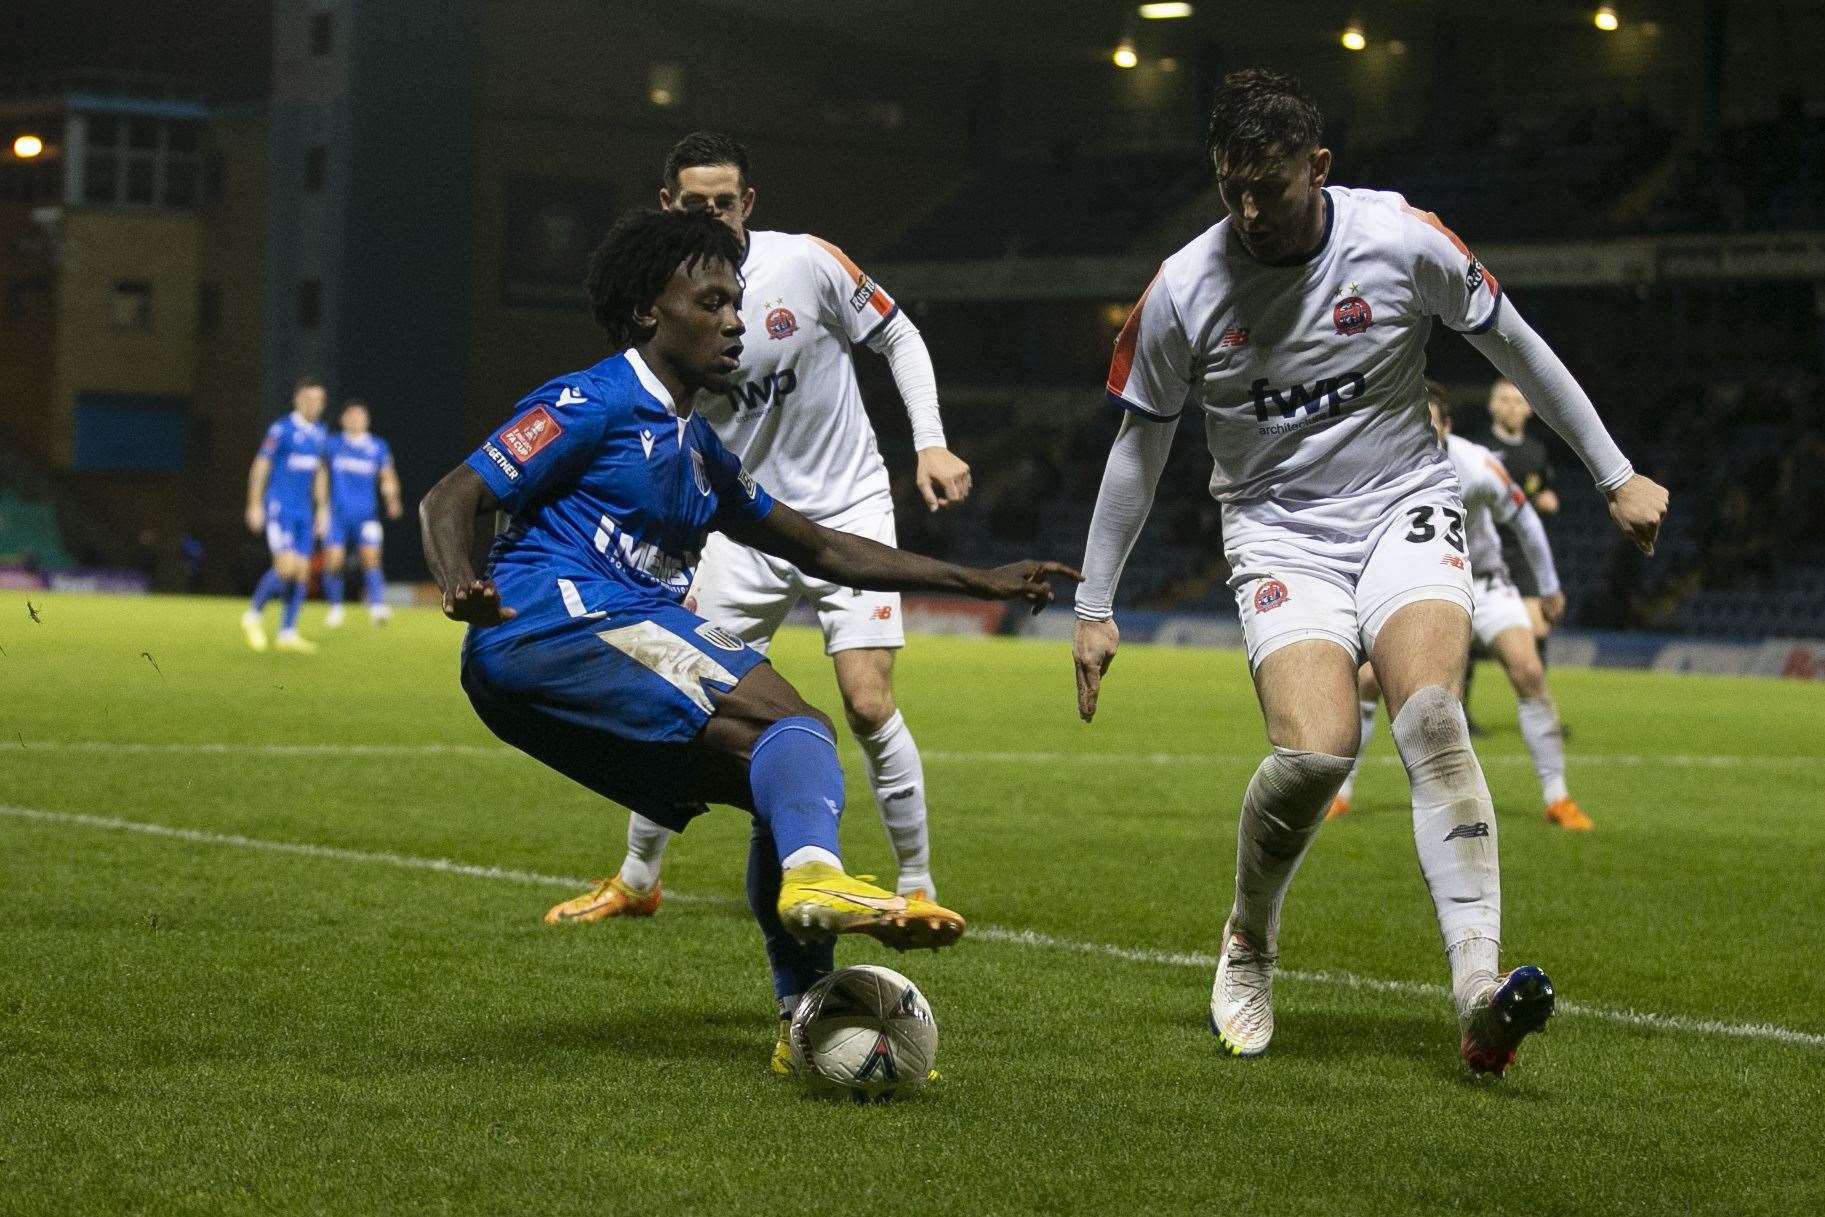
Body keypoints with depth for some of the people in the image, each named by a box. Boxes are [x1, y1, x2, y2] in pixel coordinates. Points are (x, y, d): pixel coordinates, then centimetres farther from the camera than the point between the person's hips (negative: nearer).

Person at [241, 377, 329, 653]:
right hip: (279, 508, -7)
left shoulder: (319, 434, 10)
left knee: (302, 571, 2)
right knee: (286, 566, -17)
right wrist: (255, 506, -12)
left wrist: (322, 509, 18)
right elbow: (259, 467, -9)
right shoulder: (281, 430, -11)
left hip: (304, 511, 7)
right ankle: (253, 616, 2)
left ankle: (287, 634, 6)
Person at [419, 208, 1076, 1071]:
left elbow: (823, 552, 33)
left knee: (784, 786, 8)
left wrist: (978, 582, 30)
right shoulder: (593, 404, 1)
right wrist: (461, 588, -26)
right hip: (557, 623, -9)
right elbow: (450, 499, -3)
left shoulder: (698, 451, 28)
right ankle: (816, 874, -53)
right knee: (790, 723, -23)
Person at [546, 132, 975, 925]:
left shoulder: (808, 264, -12)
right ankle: (636, 882, 20)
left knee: (869, 707, -13)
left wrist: (930, 445, -9)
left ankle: (917, 887, 3)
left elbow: (899, 338, 1)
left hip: (848, 511, -3)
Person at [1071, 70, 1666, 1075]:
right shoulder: (1182, 292, -8)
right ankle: (1249, 944, 6)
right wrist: (1094, 608, 7)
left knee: (1430, 717, -27)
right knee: (1314, 752, -24)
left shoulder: (1402, 239, -10)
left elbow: (1516, 349, 5)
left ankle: (1479, 993, -34)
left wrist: (1617, 477, 10)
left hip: (1405, 510, 0)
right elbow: (1138, 449, 5)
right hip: (1279, 535, 0)